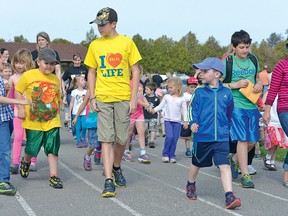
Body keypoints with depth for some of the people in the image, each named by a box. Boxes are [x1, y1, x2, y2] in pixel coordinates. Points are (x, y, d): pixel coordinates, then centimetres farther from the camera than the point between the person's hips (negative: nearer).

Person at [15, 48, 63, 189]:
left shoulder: (56, 80, 7)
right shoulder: (28, 76, -4)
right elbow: (18, 91, 3)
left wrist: (56, 112, 12)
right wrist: (20, 108, -5)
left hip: (52, 121, 2)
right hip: (33, 121, -2)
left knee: (52, 148, -2)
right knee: (32, 149, 8)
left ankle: (53, 176, 4)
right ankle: (25, 162, 41)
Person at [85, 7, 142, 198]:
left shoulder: (127, 42, 0)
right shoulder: (95, 45, 5)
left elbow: (136, 71, 1)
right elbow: (91, 72, 11)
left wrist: (134, 98, -5)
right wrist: (92, 97, 2)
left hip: (123, 98, -1)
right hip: (103, 99, 1)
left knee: (122, 139, 8)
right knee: (106, 139, -5)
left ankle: (116, 168, 34)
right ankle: (109, 180, -5)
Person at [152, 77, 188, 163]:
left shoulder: (182, 99, 2)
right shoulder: (166, 97, 4)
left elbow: (184, 110, 4)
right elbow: (161, 106, 4)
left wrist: (185, 121, 1)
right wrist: (154, 110, -13)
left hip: (177, 121, 1)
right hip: (168, 120, -1)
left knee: (175, 139, 0)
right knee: (169, 137, -16)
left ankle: (172, 155, 11)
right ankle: (165, 154, -2)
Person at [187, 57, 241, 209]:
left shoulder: (226, 93, 4)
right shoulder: (199, 92, -1)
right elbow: (193, 109, -3)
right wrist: (193, 123, -20)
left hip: (221, 137, 0)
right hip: (202, 136, 0)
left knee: (224, 165, -12)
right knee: (197, 163, 17)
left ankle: (229, 196, -17)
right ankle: (190, 185, 44)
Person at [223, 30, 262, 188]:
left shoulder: (253, 60, 9)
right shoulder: (227, 62, -6)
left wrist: (259, 84, 0)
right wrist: (235, 85, -16)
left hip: (252, 105, 5)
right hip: (236, 105, -5)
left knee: (252, 141, 8)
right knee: (242, 139, -8)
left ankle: (235, 159, 34)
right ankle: (245, 175, 0)